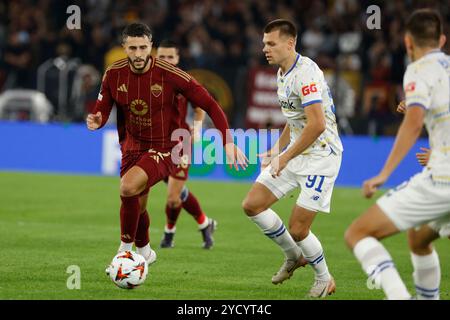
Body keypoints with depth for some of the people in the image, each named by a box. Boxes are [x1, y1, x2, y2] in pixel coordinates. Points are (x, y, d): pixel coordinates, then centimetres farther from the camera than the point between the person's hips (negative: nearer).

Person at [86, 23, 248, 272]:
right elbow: (102, 111, 3)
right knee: (137, 207, 16)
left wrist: (228, 143, -18)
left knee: (128, 187, -30)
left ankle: (125, 249, -11)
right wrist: (96, 121, -22)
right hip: (132, 147, 5)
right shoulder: (113, 74, -8)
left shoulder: (170, 75, -20)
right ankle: (144, 252, 47)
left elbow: (210, 105, -13)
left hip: (164, 148, -5)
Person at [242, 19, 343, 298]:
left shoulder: (306, 73, -22)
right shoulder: (282, 74, 10)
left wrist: (285, 158, -24)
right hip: (296, 151, 9)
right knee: (252, 205, 2)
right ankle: (294, 257, 21)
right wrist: (277, 149, 14)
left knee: (298, 230, -9)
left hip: (321, 155, -9)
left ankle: (324, 278, 18)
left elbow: (317, 125, -30)